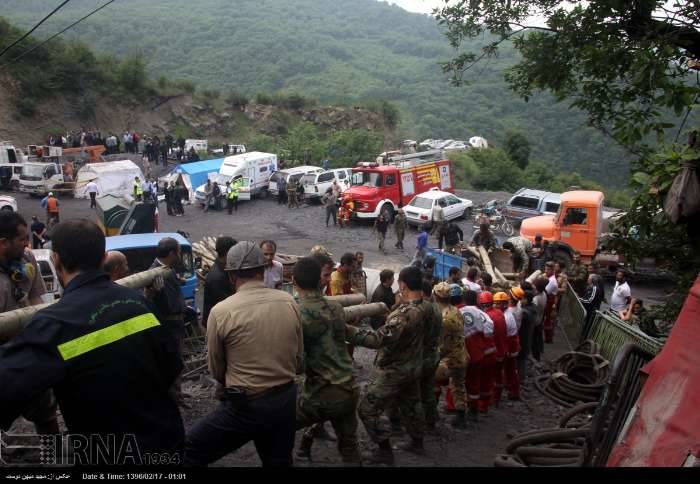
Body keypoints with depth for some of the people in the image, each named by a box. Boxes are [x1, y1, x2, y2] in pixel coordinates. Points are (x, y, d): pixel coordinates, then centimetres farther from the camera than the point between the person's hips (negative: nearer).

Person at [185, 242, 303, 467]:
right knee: (279, 462, 22)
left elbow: (216, 371, 1)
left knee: (190, 452, 13)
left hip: (245, 406, -4)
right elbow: (299, 360, 6)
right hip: (286, 400, 5)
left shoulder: (221, 312, -14)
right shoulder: (289, 302, -4)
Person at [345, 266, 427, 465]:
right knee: (410, 404, 25)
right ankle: (417, 442, 41)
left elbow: (380, 338, -40)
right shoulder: (423, 307, -4)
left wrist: (348, 330, -46)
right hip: (412, 367, 9)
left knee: (368, 409, 1)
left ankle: (385, 451, 11)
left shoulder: (404, 313, -32)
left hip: (393, 370, -9)